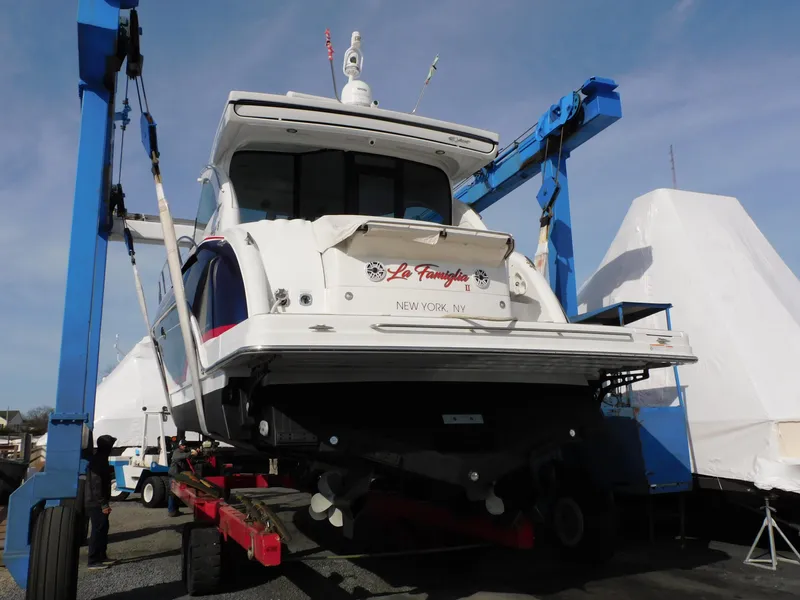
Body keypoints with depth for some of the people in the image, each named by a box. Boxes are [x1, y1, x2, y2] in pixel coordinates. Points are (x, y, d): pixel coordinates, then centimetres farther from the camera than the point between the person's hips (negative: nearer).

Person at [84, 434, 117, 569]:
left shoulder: (100, 459, 13)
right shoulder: (98, 461, -19)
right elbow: (96, 484, -23)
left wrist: (105, 502, 22)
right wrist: (103, 504, -22)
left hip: (98, 502, 10)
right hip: (96, 503, -10)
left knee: (103, 529, 15)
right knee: (98, 530, -5)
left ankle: (102, 557, 23)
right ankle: (93, 561, 0)